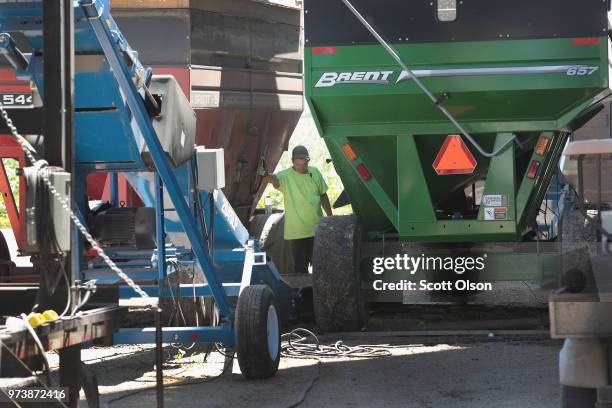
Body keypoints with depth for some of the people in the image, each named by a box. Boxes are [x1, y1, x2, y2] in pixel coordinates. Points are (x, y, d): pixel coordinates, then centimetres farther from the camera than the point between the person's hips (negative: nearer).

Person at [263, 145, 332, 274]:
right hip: (297, 232, -4)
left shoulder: (315, 173, 5)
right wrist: (269, 178, -58)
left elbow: (323, 196, 14)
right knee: (301, 267, 0)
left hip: (317, 228, 4)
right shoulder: (286, 176, -11)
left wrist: (330, 218, 16)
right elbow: (276, 179, -34)